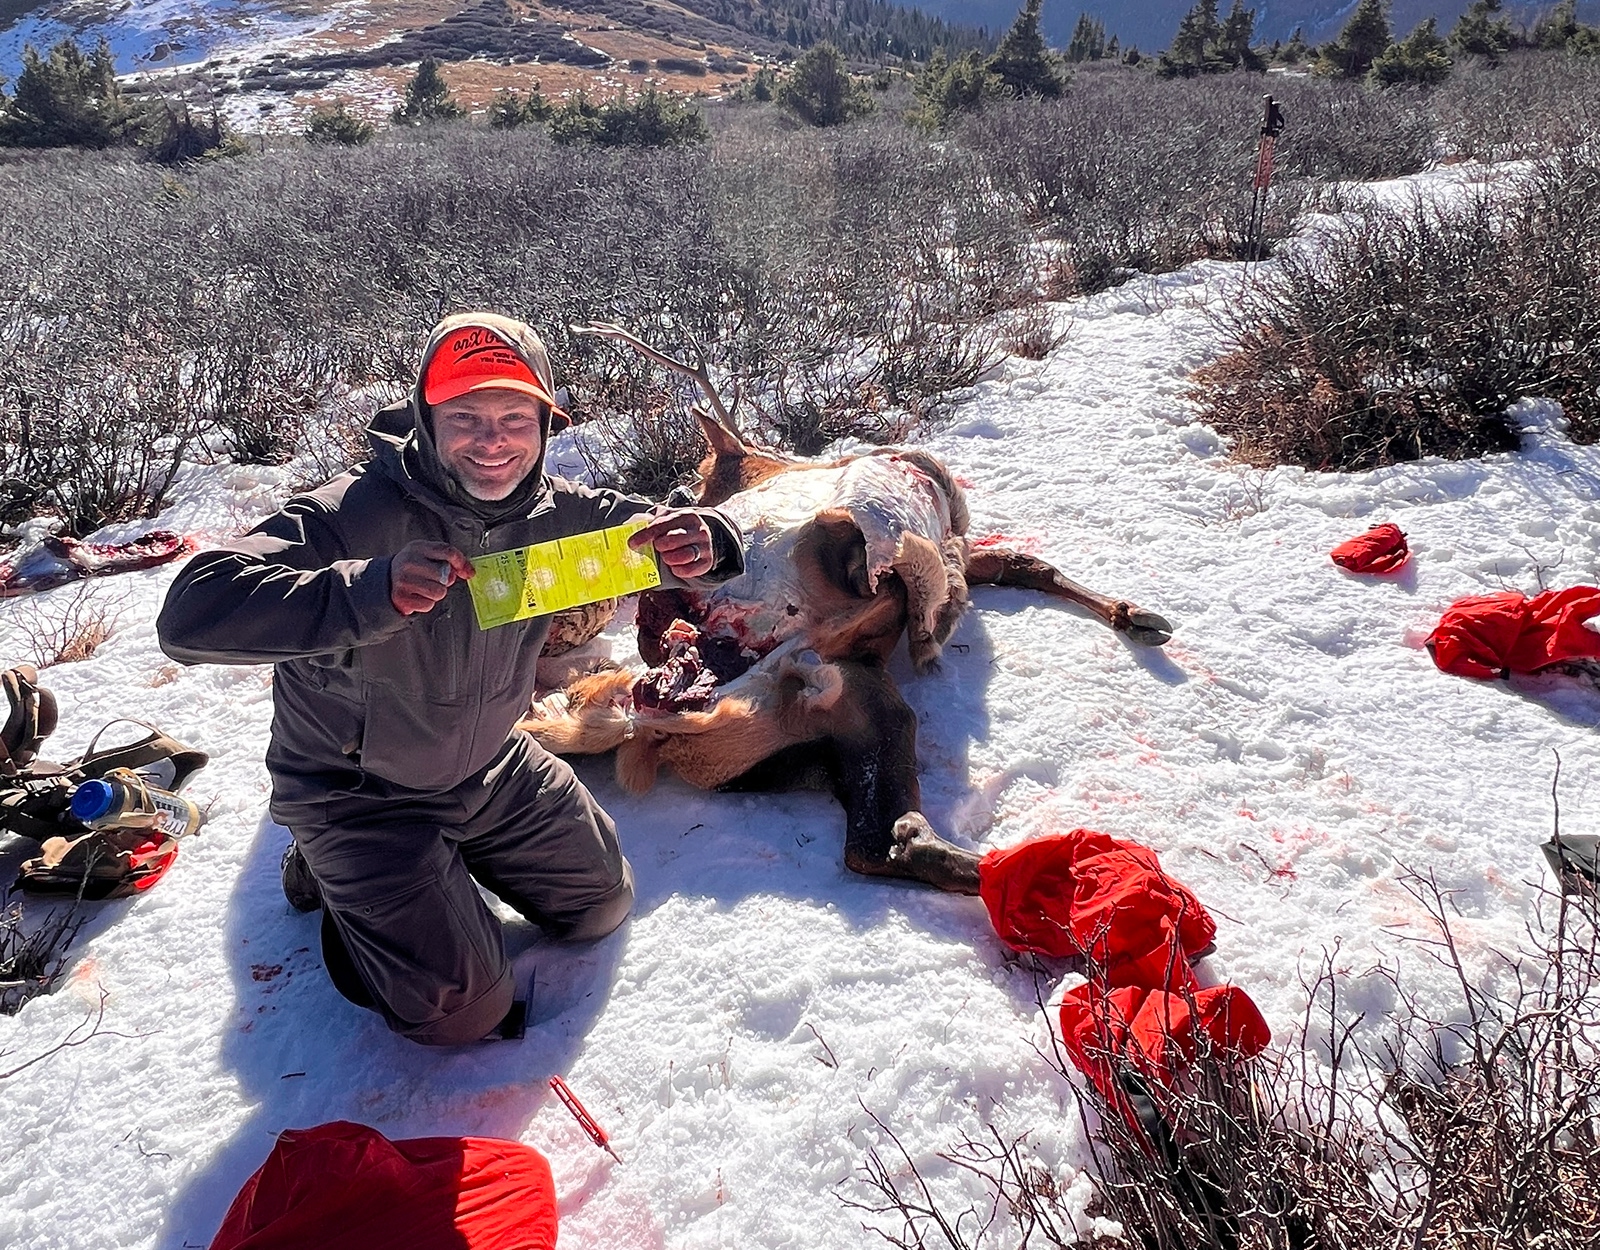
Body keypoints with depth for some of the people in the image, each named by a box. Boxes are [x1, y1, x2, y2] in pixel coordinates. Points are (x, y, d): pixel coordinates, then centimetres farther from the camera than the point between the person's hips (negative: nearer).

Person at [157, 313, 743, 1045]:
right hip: (359, 794, -6)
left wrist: (703, 544, -30)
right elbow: (192, 614, -39)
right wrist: (371, 591, -54)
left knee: (600, 903, 16)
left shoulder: (550, 510, -12)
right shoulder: (357, 513, -30)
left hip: (492, 771, 6)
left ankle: (453, 855, 34)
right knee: (462, 1009, -8)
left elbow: (653, 532, -3)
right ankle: (333, 875, 16)